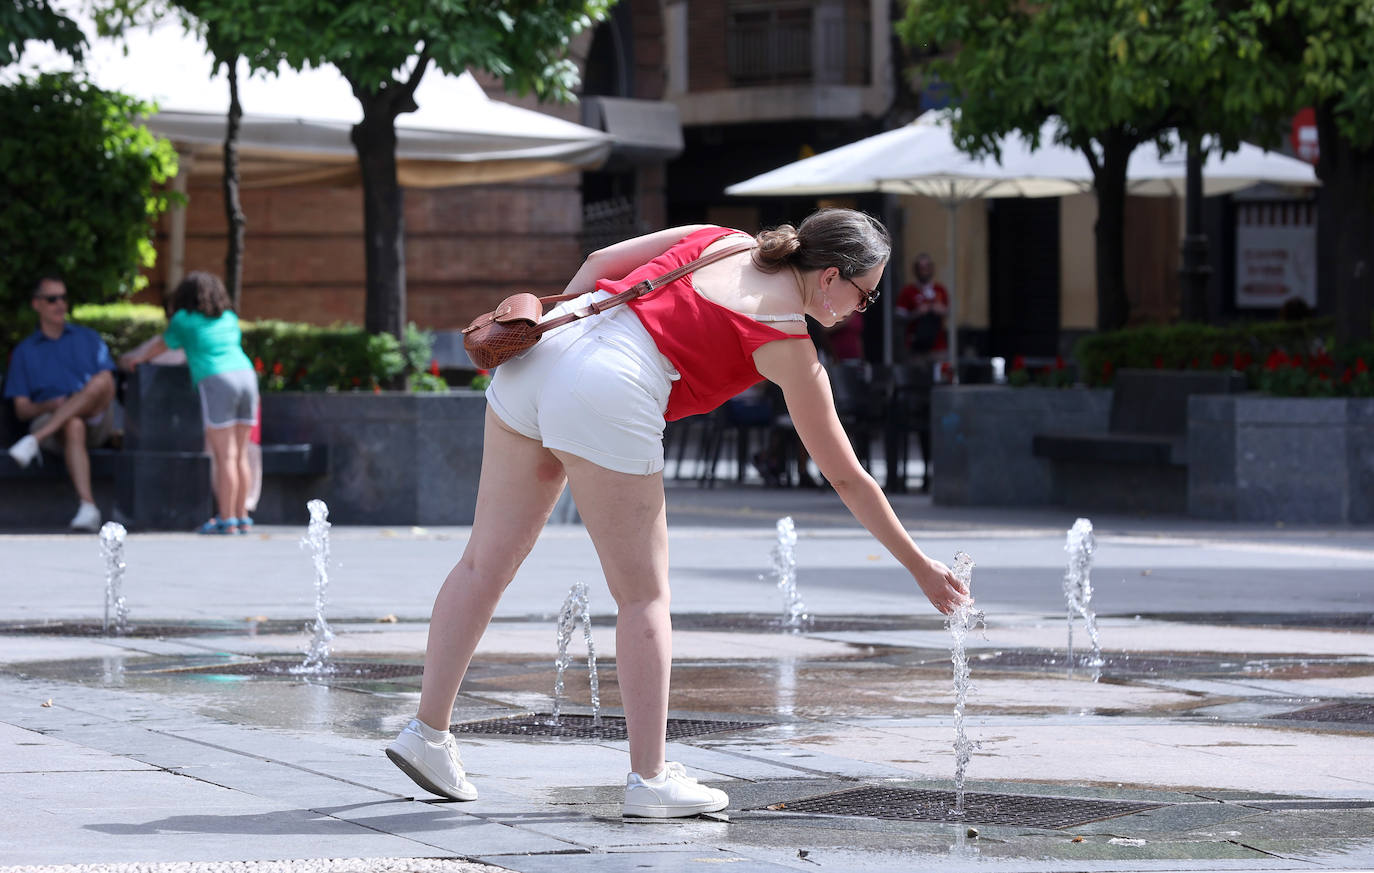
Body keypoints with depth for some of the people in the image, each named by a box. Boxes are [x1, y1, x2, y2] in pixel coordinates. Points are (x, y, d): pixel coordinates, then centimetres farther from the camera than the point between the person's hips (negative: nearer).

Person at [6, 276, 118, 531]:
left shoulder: (88, 339, 23)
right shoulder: (24, 352, 20)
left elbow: (108, 388, 11)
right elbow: (21, 409, 11)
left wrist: (86, 399, -13)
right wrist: (49, 406, -12)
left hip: (97, 421, 1)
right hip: (49, 420, -1)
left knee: (102, 382, -33)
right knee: (74, 426, -40)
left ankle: (34, 441, -38)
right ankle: (87, 507, -56)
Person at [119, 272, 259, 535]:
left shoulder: (185, 320, 10)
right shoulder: (229, 319, 23)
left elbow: (161, 346, 25)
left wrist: (134, 358, 45)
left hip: (215, 381, -5)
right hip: (246, 375, 5)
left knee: (225, 456, -7)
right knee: (240, 456, 8)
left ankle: (227, 519, -9)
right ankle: (242, 517, 7)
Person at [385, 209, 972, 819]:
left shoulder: (722, 241, 19)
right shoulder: (790, 348, 3)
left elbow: (602, 260, 18)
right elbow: (848, 479, 9)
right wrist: (920, 568, 16)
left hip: (538, 354, 8)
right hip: (607, 394, -7)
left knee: (486, 561, 13)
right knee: (643, 595, 5)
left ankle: (427, 733, 18)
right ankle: (649, 780, 8)